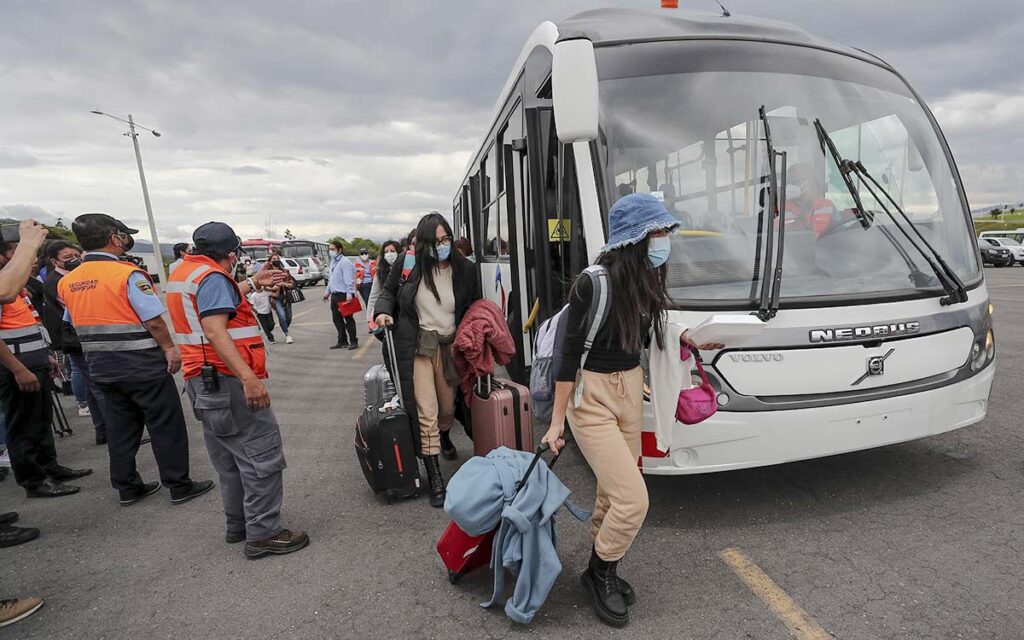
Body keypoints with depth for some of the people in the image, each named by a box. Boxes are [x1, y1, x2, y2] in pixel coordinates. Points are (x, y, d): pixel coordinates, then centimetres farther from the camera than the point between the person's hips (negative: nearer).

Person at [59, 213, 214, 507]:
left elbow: (71, 323, 14)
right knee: (166, 425, 3)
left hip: (102, 367, 7)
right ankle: (179, 486, 10)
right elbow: (153, 319, -20)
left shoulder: (67, 282, 5)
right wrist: (169, 348, -9)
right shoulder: (128, 274, -17)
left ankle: (127, 488, 26)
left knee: (120, 427, 17)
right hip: (143, 364, -7)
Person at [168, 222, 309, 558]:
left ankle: (238, 525, 27)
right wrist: (249, 377, -33)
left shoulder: (182, 274, 15)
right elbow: (214, 330, -26)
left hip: (202, 382, 10)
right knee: (262, 454, -5)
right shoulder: (212, 277, -15)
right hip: (227, 379, -10)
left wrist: (253, 283, 30)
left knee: (230, 458, 18)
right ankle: (263, 533, -1)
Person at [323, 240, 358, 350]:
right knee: (337, 319, 12)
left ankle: (353, 341, 5)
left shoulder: (345, 262, -13)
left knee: (348, 319, -2)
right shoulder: (333, 262, 16)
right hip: (334, 295, 9)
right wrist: (328, 292, 23)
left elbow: (349, 280, -19)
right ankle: (342, 341, 22)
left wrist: (349, 294, -24)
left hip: (343, 295, -9)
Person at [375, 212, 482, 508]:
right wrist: (383, 311, -9)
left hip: (450, 347, 2)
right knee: (426, 413, -5)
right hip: (418, 348, -2)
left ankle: (443, 438, 54)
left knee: (448, 408, 17)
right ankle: (435, 480, 6)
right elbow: (388, 292, 11)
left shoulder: (465, 269, -4)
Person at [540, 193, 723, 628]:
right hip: (591, 397, -7)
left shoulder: (646, 281, 0)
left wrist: (684, 339, 7)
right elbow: (570, 353, -17)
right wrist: (556, 421, -13)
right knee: (633, 499, -7)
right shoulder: (593, 284, -21)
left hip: (630, 389, 7)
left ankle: (601, 570, 39)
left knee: (613, 492, 17)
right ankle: (601, 572, 21)